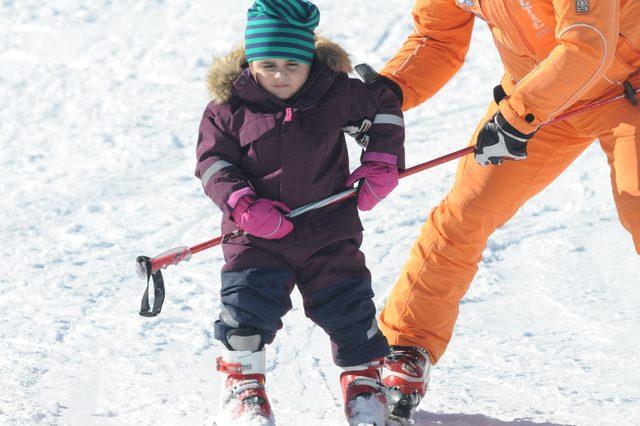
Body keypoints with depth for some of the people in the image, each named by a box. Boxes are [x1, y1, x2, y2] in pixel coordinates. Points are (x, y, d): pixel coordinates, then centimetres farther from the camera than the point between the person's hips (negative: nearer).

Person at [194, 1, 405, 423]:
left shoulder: (337, 93, -1)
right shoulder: (230, 106, -4)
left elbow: (385, 104, 14)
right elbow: (213, 161, -2)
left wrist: (381, 164, 5)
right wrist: (242, 203, -17)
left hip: (330, 231, 1)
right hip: (259, 234, -1)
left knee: (348, 304, 4)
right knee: (249, 300, -11)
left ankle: (363, 374, 28)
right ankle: (243, 378, 13)